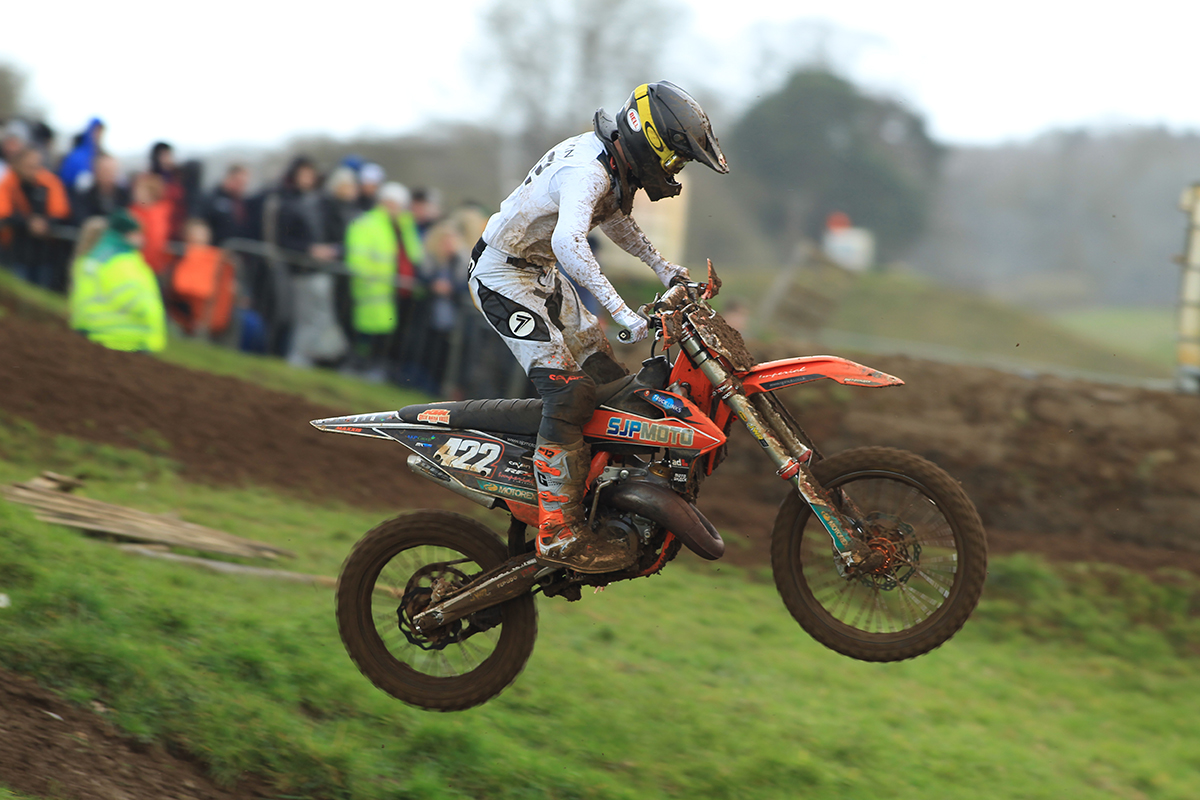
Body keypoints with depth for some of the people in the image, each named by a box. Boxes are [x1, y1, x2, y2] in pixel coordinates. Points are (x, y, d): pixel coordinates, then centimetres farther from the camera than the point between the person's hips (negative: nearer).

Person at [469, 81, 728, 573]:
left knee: (606, 377, 9)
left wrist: (661, 267, 22)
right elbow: (569, 243, -47)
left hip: (541, 274, 10)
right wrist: (623, 314, -50)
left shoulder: (614, 164, 4)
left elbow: (612, 217, 27)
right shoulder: (587, 171, -29)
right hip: (504, 278, -10)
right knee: (568, 391, -20)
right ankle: (558, 533, -22)